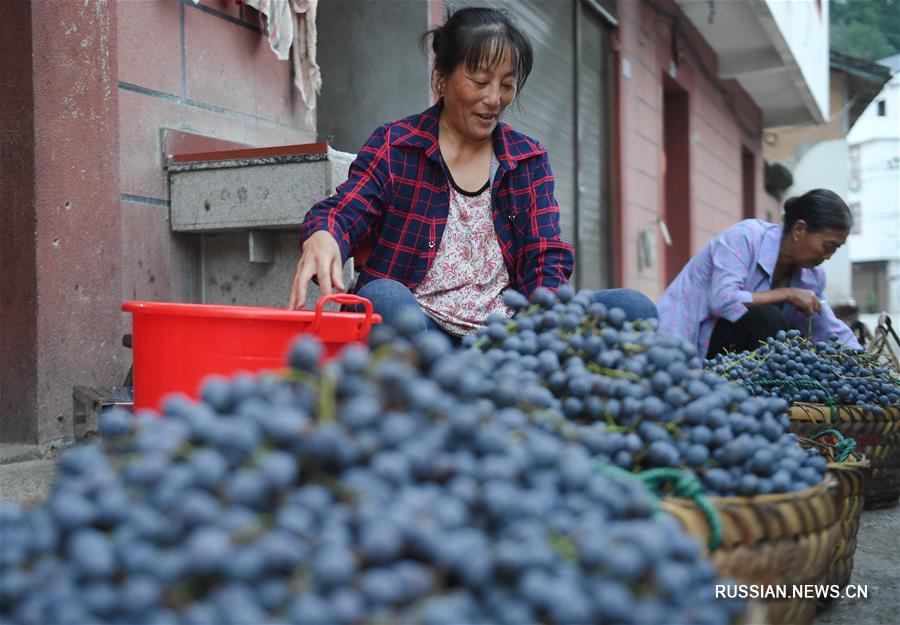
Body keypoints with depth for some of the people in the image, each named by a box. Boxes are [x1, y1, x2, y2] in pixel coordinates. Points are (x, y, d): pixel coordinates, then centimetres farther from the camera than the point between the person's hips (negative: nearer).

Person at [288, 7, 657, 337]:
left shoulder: (529, 159, 13)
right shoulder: (395, 146, 5)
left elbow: (546, 260, 6)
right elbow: (345, 213, -7)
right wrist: (322, 238, -35)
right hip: (419, 326, -2)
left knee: (633, 308, -19)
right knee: (384, 297, -37)